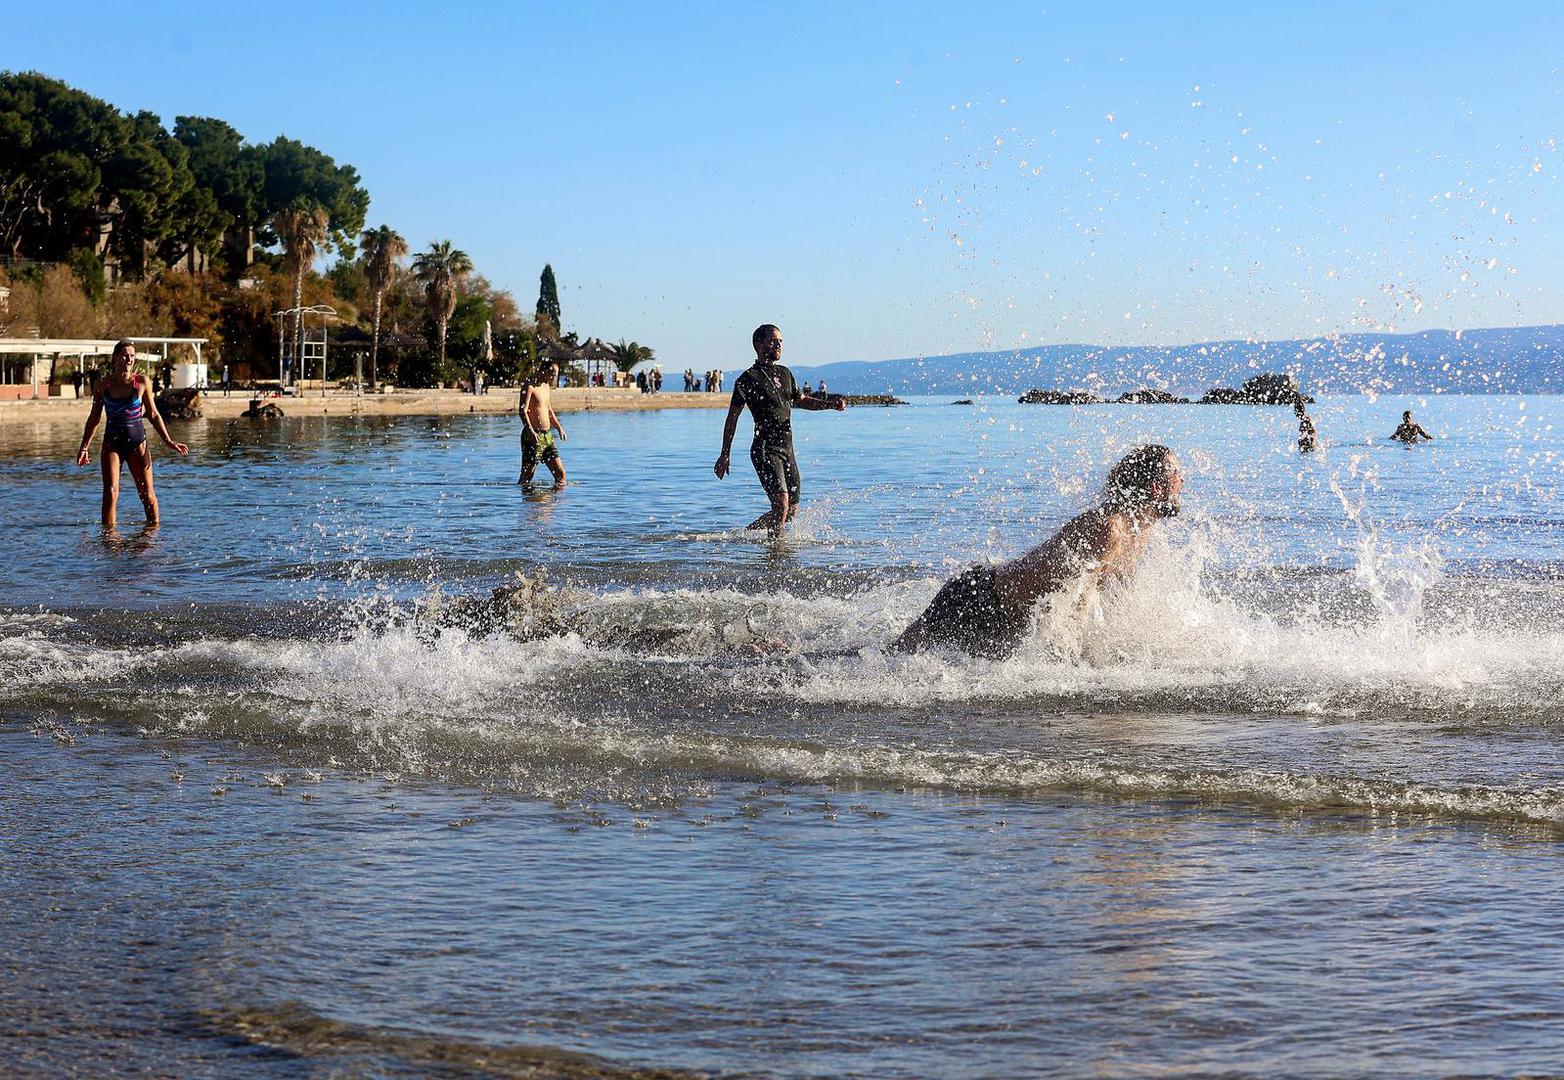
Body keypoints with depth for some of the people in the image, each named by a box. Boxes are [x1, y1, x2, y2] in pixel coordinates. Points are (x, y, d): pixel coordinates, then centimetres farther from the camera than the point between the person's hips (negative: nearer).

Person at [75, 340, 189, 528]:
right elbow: (94, 418, 10)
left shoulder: (141, 382, 1)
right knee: (110, 492, -10)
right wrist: (84, 447, 7)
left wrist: (168, 441, 4)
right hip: (112, 443, 0)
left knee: (147, 493, 1)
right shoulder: (104, 385, 3)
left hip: (137, 442, 0)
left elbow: (153, 415, 7)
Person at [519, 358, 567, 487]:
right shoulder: (530, 387, -10)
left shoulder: (547, 387, 17)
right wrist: (530, 431, -33)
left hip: (548, 436, 8)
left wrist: (559, 427, 22)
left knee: (560, 474, 4)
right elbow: (523, 411, -21)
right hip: (533, 436, -8)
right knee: (526, 476, -5)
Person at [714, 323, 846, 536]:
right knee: (781, 504, -19)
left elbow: (801, 400, 27)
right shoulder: (748, 379, -5)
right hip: (765, 449, -7)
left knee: (792, 510, 9)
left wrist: (832, 405, 9)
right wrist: (724, 454, -4)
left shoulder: (785, 374, 15)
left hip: (787, 448, 7)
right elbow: (732, 417, -3)